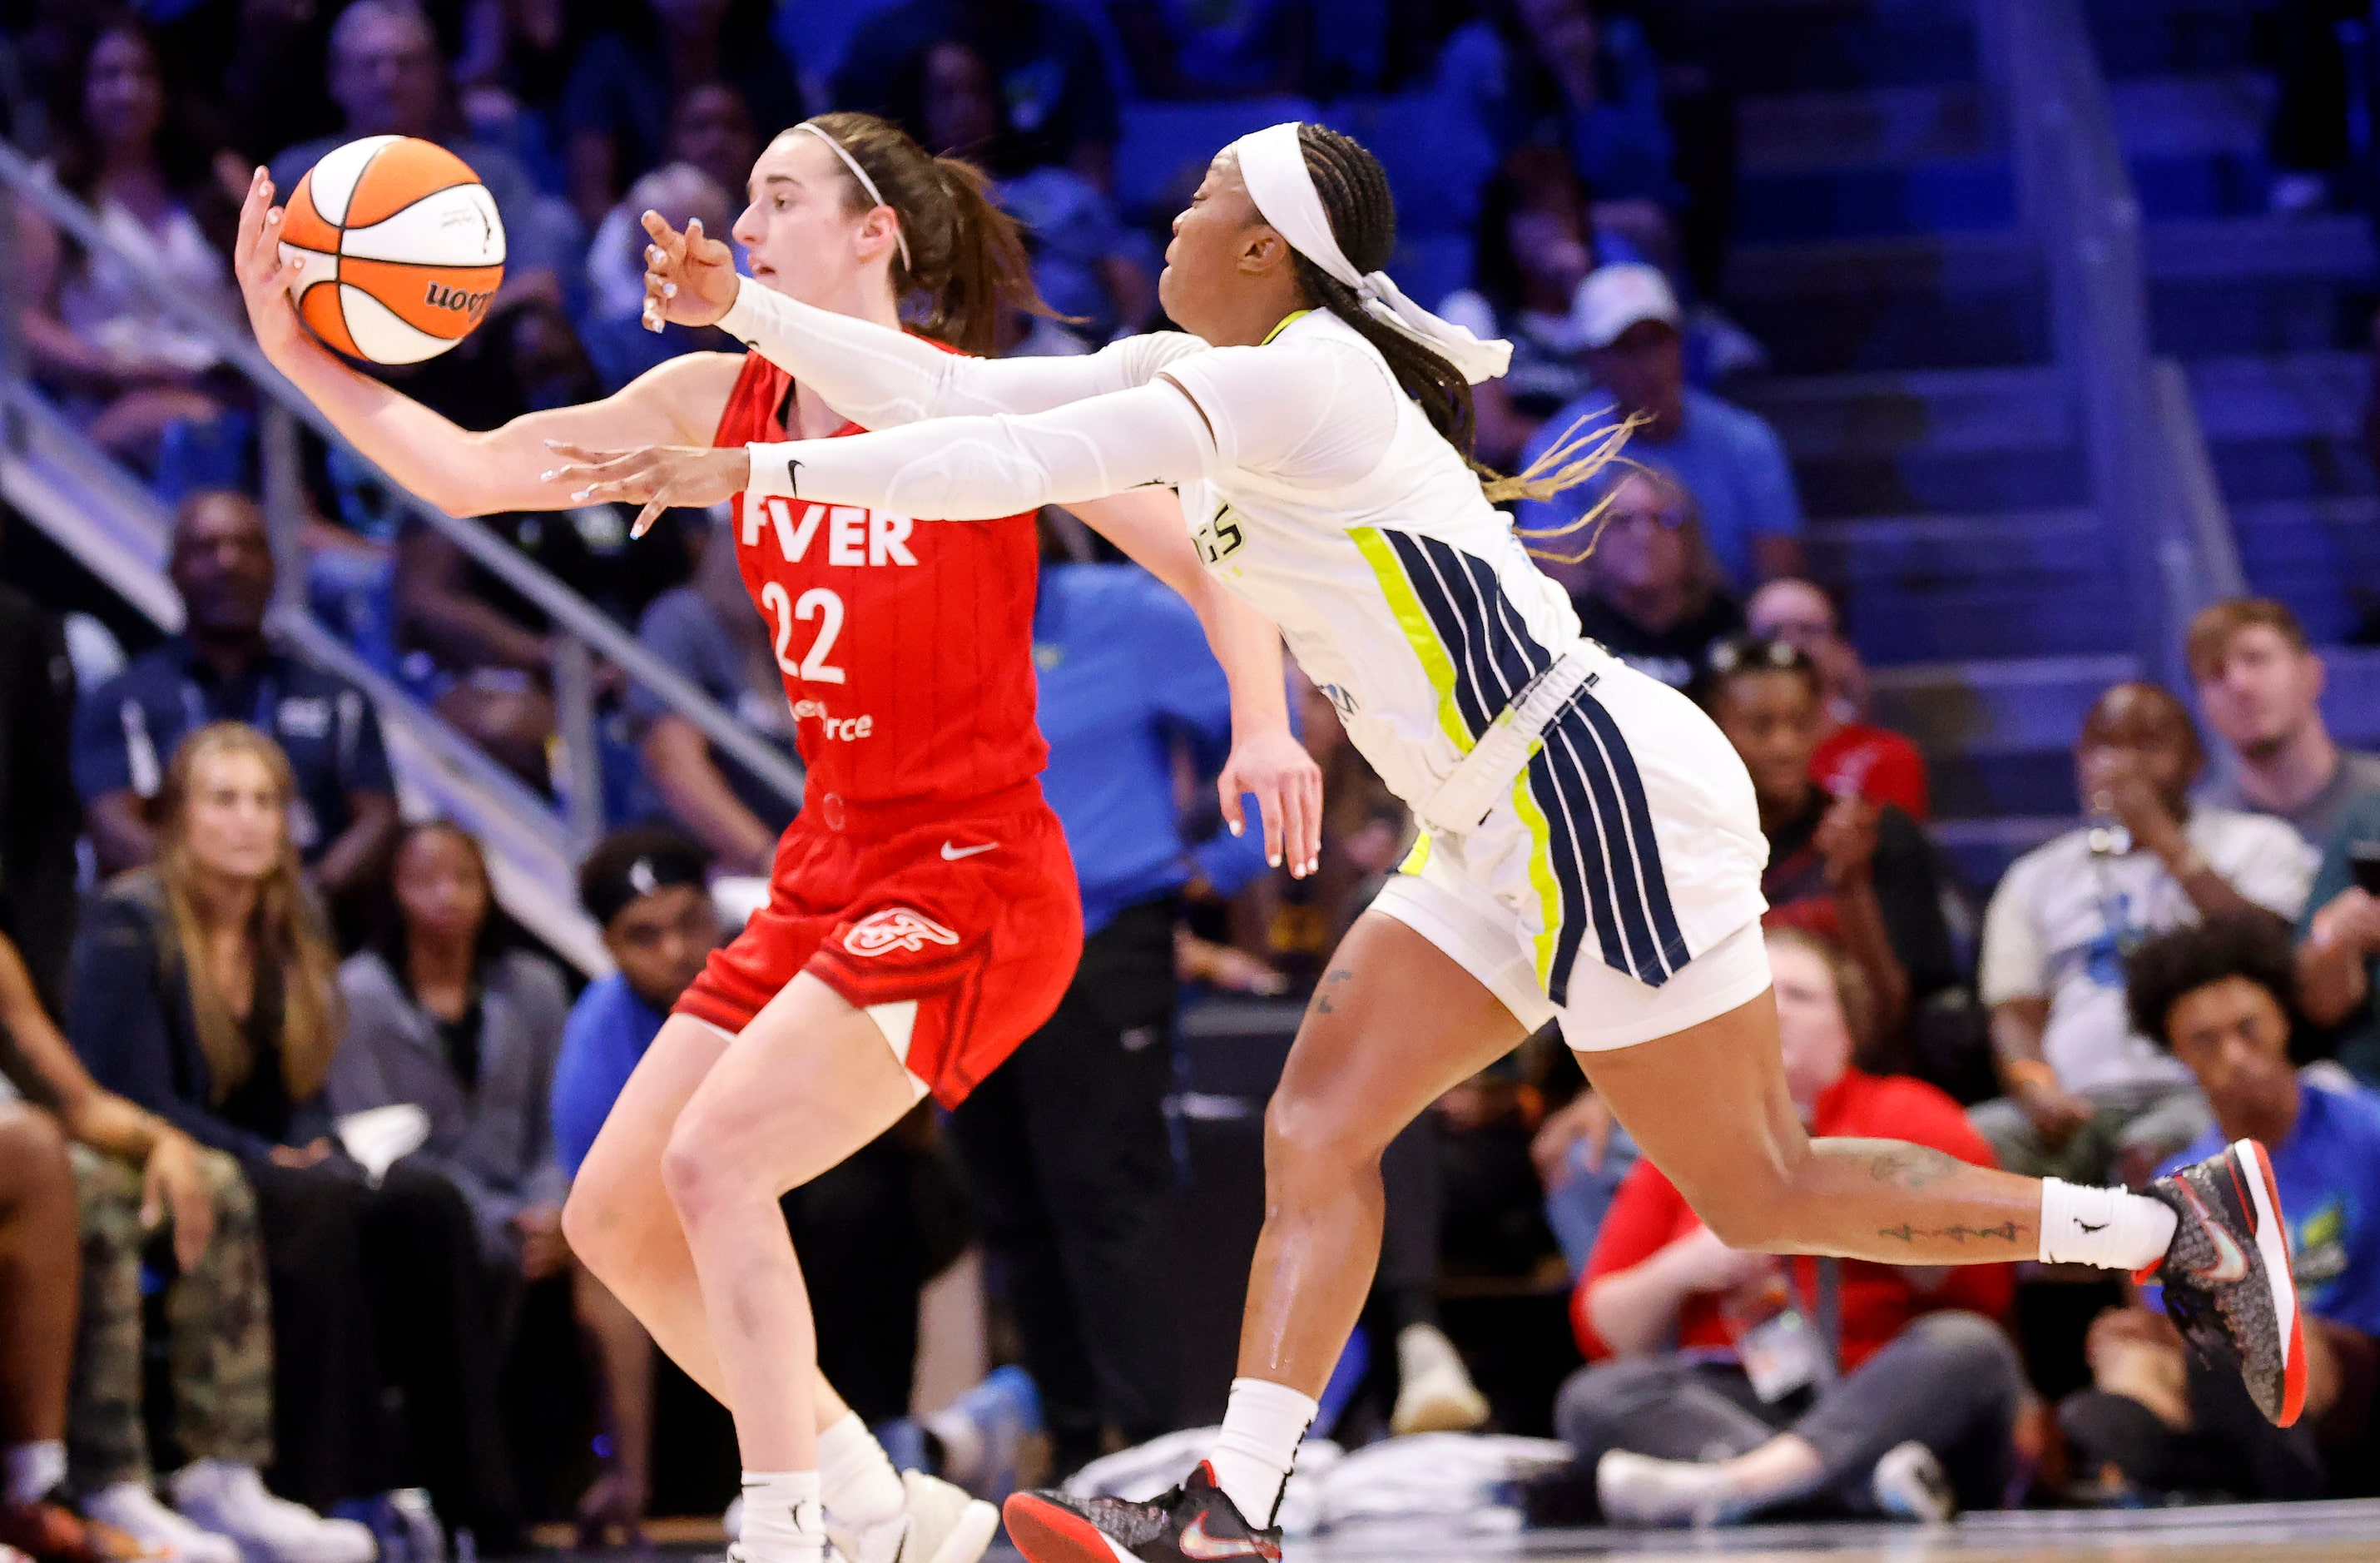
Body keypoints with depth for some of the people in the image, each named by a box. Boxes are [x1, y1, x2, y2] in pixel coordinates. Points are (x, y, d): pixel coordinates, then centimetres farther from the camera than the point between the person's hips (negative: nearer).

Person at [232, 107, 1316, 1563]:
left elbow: (1214, 556, -10)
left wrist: (1262, 723, -26)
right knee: (614, 1215, 5)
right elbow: (478, 473, 5)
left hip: (971, 881, -8)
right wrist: (301, 357, -6)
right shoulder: (724, 401, 6)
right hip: (832, 876, 8)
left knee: (715, 1160, -22)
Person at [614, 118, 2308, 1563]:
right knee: (1315, 1130, 1)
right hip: (1510, 835, 10)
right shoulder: (1200, 378, 10)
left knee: (1761, 1194, -4)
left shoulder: (1301, 378, -19)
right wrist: (748, 310, 8)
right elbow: (965, 395, 13)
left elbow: (1013, 463, -23)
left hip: (1604, 800, -10)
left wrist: (749, 470, -17)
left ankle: (2178, 1225, 5)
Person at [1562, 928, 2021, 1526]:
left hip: (1883, 1405, -1)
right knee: (1592, 1398, -26)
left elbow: (1985, 1286, 2)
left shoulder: (1907, 1114, 15)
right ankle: (1878, 1477, -47)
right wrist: (1684, 1268, -4)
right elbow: (1602, 1334, 14)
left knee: (1968, 1348, -31)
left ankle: (1736, 1483, -50)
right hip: (1734, 1405, 1)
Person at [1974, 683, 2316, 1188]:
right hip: (2080, 1098, 3)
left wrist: (2166, 841, -1)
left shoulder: (2256, 843, 16)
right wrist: (2037, 1088, -8)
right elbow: (2016, 1013, 16)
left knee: (2155, 1154, -39)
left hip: (2200, 1090, -3)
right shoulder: (2036, 877, 25)